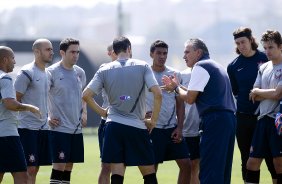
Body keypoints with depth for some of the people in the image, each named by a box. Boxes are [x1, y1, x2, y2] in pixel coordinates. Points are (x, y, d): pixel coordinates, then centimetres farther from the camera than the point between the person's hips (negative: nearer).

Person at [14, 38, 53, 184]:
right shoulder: (27, 72, -10)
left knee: (35, 169, 8)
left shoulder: (48, 73, 14)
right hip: (27, 127, -8)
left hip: (43, 127, 8)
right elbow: (14, 100, -10)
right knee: (29, 169, -9)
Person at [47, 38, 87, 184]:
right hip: (59, 127, -6)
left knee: (69, 165, 8)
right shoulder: (52, 72, -9)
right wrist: (47, 117, -14)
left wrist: (84, 113, 12)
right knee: (59, 164, -10)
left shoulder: (80, 72, 11)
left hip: (76, 128, 6)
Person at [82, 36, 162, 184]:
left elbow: (86, 95, 1)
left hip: (113, 125, 2)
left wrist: (102, 112, 13)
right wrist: (153, 120, 2)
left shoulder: (104, 70, 5)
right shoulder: (142, 66, 0)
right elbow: (157, 94, -7)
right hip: (137, 127, -2)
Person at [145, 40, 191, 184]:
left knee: (186, 165, -3)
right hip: (154, 128, -3)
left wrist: (179, 127, 0)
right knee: (152, 169, -2)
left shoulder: (174, 74, 6)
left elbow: (180, 103, 8)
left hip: (172, 127, 3)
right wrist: (143, 114, -14)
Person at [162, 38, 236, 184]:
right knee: (222, 171, 10)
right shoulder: (217, 67, 25)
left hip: (215, 119, -9)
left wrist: (176, 88, 11)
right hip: (229, 118, 9)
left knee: (209, 172, -11)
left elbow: (190, 99, -6)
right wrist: (177, 87, 24)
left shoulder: (200, 67, -4)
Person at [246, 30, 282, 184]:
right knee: (252, 162, 5)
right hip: (264, 119, 7)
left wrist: (257, 92, 1)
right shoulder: (264, 68, 14)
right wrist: (269, 93, -8)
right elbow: (254, 97, 9)